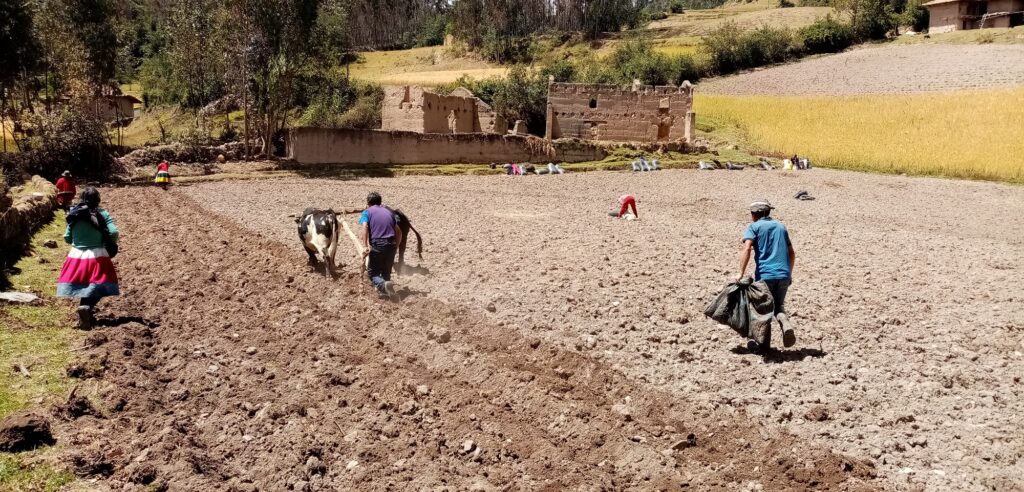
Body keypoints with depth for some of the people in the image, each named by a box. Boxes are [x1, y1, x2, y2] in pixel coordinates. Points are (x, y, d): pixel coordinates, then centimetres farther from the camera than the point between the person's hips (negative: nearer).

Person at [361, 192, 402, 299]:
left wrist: (365, 246, -20)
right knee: (386, 271, 21)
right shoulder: (388, 212, 20)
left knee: (372, 272, 6)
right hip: (391, 245, 4)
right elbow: (399, 232, 17)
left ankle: (383, 285, -21)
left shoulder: (368, 211, 6)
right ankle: (385, 292, 19)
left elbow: (365, 227, -13)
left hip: (377, 245, -4)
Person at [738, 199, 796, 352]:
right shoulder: (781, 226, 18)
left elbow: (747, 249, -13)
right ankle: (785, 323, -14)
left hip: (765, 275, -4)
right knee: (778, 306, 17)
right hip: (784, 274, 4)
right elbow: (792, 253, 21)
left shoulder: (754, 227, 3)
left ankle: (764, 344, 13)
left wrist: (741, 273, -15)